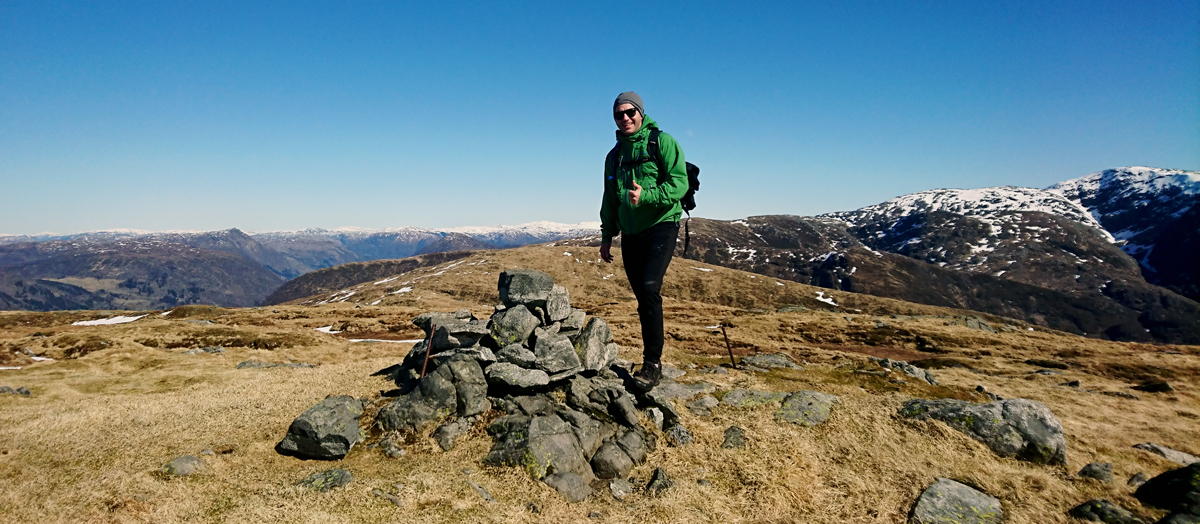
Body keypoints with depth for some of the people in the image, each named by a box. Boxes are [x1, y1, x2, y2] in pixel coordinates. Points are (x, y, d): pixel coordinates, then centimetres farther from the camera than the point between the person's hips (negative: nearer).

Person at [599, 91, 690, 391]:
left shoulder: (662, 141, -2)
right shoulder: (614, 155, 17)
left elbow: (680, 183, -13)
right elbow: (609, 200, 23)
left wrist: (646, 195, -26)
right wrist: (607, 236, 20)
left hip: (661, 226, -6)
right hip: (630, 234, 6)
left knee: (649, 288, -21)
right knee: (642, 298, 6)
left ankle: (653, 363, -14)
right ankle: (651, 361, 15)